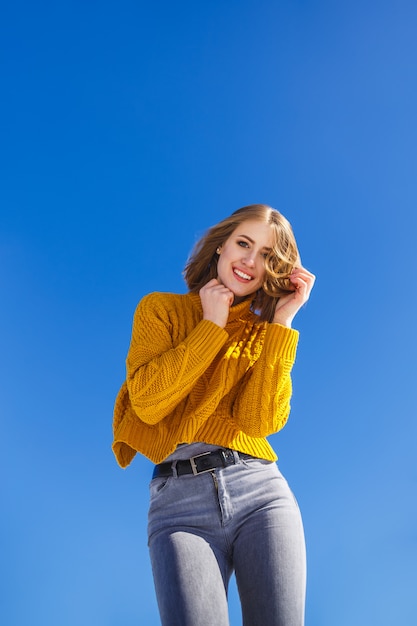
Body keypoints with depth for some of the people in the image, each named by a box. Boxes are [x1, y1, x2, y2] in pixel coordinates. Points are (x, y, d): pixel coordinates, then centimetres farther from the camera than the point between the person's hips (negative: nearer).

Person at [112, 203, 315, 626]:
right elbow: (148, 404, -7)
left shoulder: (266, 333, 13)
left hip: (260, 491, 2)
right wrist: (212, 325, -3)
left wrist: (281, 322, -4)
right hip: (179, 500, -2)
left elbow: (260, 422, -4)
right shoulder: (160, 309, 9)